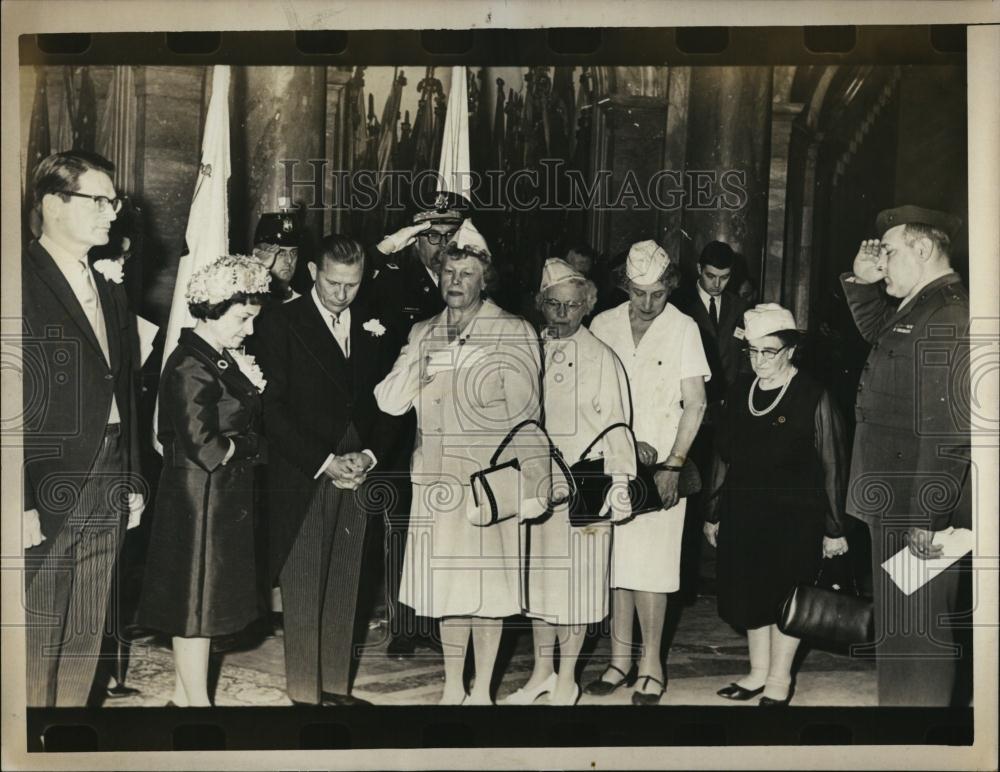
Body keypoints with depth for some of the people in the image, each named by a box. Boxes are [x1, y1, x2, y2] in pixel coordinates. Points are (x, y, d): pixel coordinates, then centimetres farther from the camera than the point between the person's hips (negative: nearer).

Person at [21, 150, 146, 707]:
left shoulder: (109, 285, 14)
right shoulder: (24, 280, -9)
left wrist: (133, 481, 13)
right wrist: (20, 505, -18)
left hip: (106, 501, 7)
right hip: (45, 499, -6)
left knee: (85, 646, 14)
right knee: (34, 649, 3)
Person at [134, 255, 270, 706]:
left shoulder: (222, 360, 10)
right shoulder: (190, 367, -19)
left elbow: (246, 424, 10)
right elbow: (205, 448, -25)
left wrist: (252, 387, -6)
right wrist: (246, 447, -8)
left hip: (224, 497, 9)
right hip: (200, 497, -9)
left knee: (197, 600, 17)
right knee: (196, 602, 3)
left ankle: (183, 694, 30)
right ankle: (196, 700, 15)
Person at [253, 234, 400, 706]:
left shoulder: (374, 327, 9)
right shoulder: (281, 325, -3)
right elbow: (272, 409, -8)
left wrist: (369, 455, -5)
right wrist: (324, 463, -13)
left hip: (356, 477, 4)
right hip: (302, 481, -3)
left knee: (343, 592, 10)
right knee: (303, 594, 3)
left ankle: (336, 686, 22)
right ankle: (305, 693, 14)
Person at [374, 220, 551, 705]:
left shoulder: (513, 332, -4)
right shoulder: (423, 333, 10)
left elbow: (524, 414, -6)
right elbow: (390, 403, 2)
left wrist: (522, 487, -9)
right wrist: (415, 356, -14)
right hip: (435, 480, 4)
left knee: (485, 586, 4)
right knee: (446, 584, 12)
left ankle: (481, 691, 19)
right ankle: (452, 688, 26)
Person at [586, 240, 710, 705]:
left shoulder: (683, 328, -1)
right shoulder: (603, 326, 5)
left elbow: (695, 404, -2)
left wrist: (673, 465, -10)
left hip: (661, 467, -2)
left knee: (649, 566, -3)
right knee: (615, 561, 5)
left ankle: (650, 665, 10)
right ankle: (620, 658, 17)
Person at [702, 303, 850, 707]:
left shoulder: (813, 397, -11)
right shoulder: (740, 390, 4)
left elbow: (831, 466, -8)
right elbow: (724, 455, 9)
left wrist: (834, 528, -7)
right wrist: (713, 514, 11)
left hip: (794, 518, -5)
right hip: (744, 514, 5)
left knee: (784, 597, 7)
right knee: (750, 596, 12)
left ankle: (779, 680, 25)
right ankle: (758, 671, 30)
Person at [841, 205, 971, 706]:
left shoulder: (947, 318, -19)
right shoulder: (916, 310, 12)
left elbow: (948, 429, -25)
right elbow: (878, 334, 35)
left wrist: (925, 516, -24)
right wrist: (862, 282, 18)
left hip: (919, 514, -10)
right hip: (903, 506, 10)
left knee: (911, 636, -1)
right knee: (937, 633, 21)